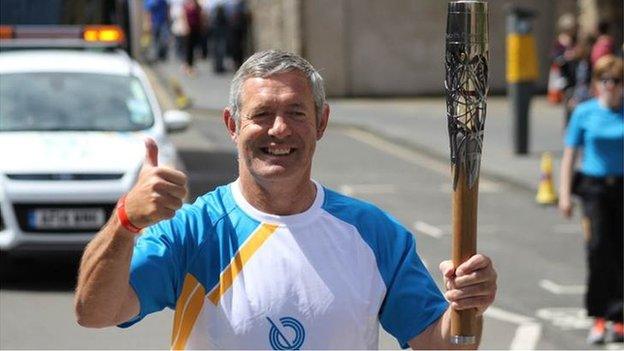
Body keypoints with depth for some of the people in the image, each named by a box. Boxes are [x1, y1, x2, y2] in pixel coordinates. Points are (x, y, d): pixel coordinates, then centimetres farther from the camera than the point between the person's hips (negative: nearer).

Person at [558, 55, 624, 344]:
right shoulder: (584, 113, 2)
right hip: (593, 187, -1)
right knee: (598, 246, -13)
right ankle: (598, 317, -5)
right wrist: (565, 193, 0)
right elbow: (570, 154, 6)